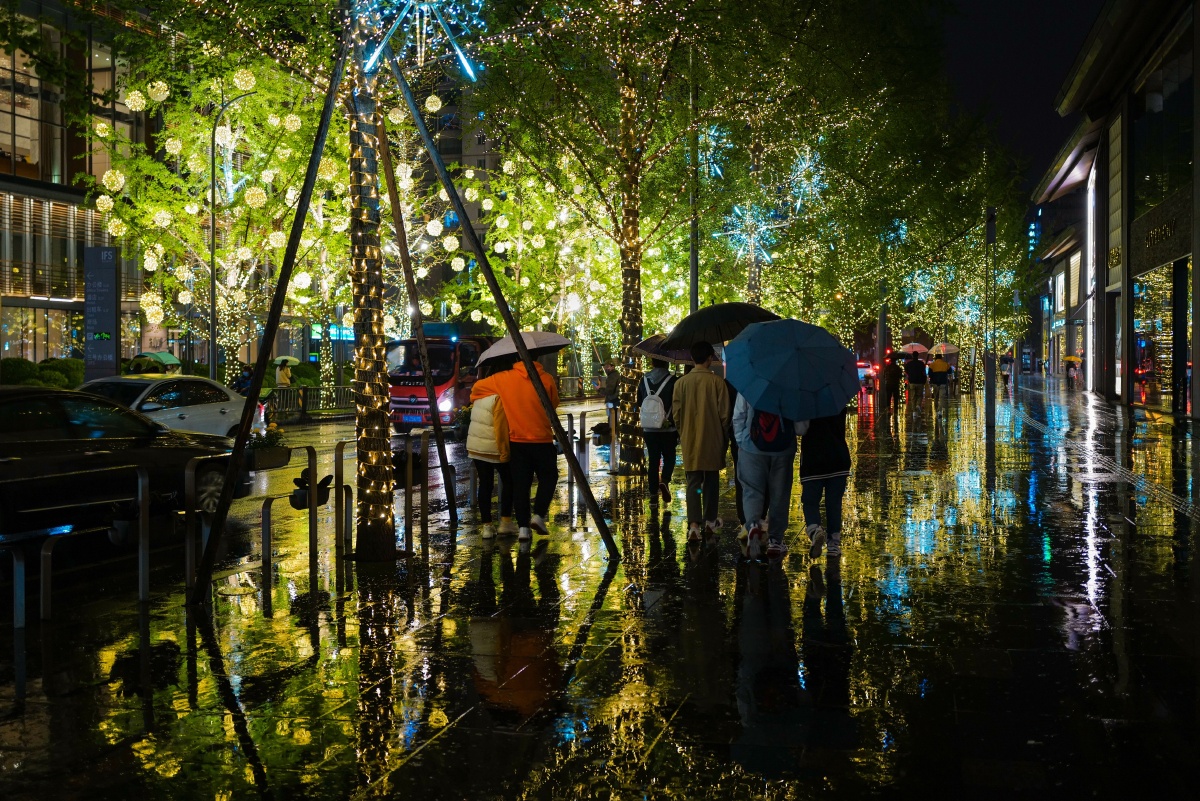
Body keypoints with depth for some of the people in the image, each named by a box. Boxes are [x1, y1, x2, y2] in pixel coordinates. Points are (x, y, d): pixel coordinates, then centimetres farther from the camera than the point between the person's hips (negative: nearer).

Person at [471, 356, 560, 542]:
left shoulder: (504, 379, -2)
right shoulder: (546, 379, -6)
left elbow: (477, 386, 10)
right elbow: (554, 404, 7)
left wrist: (475, 399, 31)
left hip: (517, 441, 2)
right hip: (542, 440, -2)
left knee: (520, 484, 8)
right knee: (548, 477, 17)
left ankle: (523, 527, 4)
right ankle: (538, 515, 3)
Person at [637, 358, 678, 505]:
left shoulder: (644, 381, 1)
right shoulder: (672, 381, -11)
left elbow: (639, 404, 11)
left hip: (648, 429, 3)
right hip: (668, 429, -3)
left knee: (653, 460, 9)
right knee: (669, 457, 12)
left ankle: (653, 492, 7)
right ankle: (664, 481, -12)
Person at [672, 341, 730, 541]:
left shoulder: (681, 382, -5)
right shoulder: (717, 381, -10)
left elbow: (676, 412, 0)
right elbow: (724, 412, -6)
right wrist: (722, 431, 12)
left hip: (689, 440, 1)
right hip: (712, 439, -1)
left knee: (693, 482, 2)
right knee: (711, 480, 15)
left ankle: (694, 524, -12)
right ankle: (710, 519, 27)